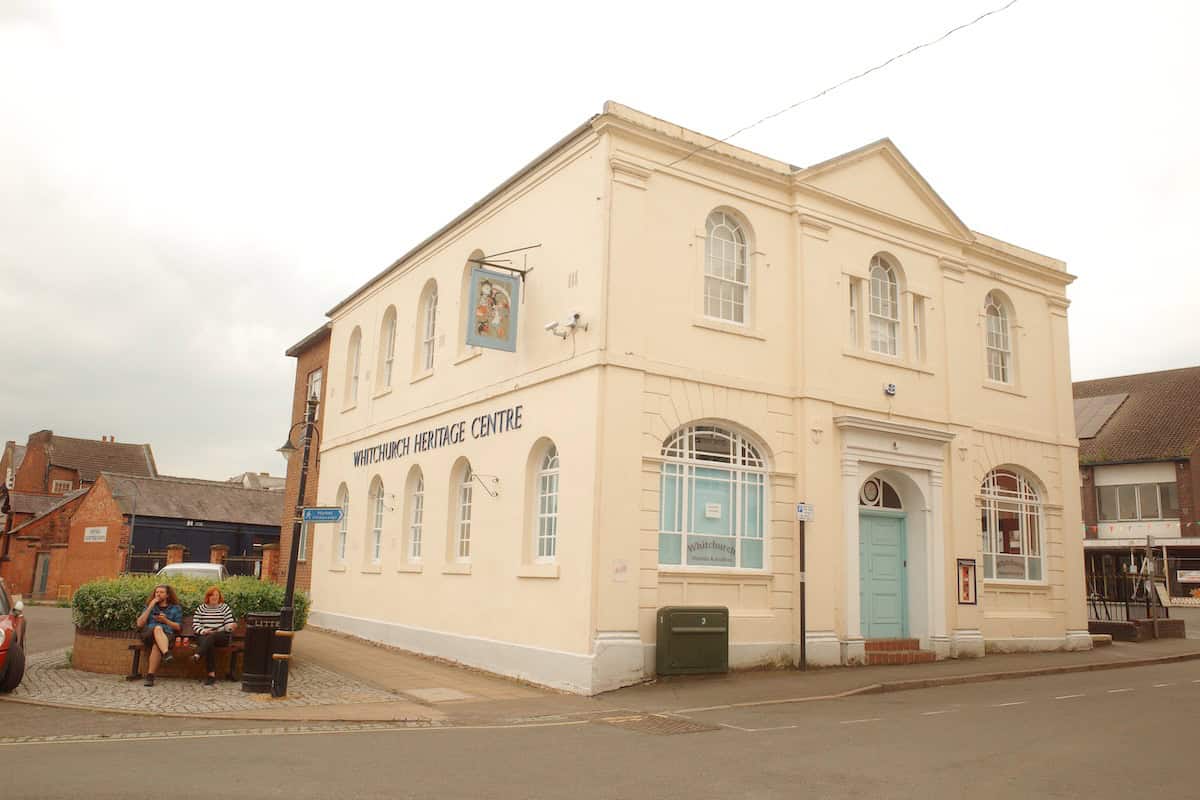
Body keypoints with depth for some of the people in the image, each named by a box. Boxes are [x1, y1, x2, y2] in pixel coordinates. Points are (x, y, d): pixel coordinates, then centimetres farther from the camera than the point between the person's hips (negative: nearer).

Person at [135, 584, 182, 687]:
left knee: (156, 645, -37)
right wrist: (150, 607, 5)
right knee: (157, 628, -37)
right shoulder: (150, 607, 26)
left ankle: (150, 676, -36)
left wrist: (165, 620, -3)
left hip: (167, 636, -1)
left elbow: (179, 627, 11)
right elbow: (140, 624, 10)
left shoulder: (176, 608, 20)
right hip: (149, 635, 1)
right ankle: (166, 654, -60)